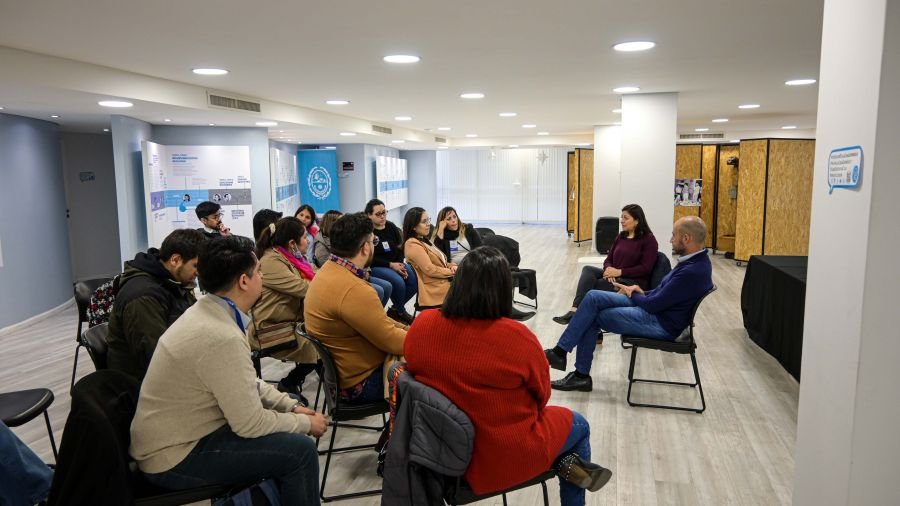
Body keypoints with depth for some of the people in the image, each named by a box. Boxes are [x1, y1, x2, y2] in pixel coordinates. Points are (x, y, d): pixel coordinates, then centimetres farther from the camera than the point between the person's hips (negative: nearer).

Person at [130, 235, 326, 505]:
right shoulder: (223, 337, -29)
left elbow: (248, 384, 12)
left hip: (182, 434, 10)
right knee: (300, 451, -13)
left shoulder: (208, 311, 1)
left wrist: (292, 406, 3)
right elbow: (250, 424, -23)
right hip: (175, 458, -9)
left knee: (287, 437, 14)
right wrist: (306, 423, -8)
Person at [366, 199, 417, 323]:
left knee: (414, 280, -18)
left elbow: (400, 248, 8)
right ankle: (401, 312, -3)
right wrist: (390, 265, -19)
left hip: (395, 263, 6)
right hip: (375, 267, -6)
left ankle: (394, 310, 2)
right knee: (398, 282, -30)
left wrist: (400, 264, -10)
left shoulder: (391, 227, 8)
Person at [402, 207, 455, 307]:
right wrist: (452, 271, -8)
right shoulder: (412, 244, -9)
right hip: (436, 289, -9)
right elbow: (430, 269, -16)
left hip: (445, 282, 9)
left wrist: (452, 266, 0)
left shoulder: (424, 241, 21)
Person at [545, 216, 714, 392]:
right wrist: (642, 292, 4)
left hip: (660, 323, -9)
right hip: (655, 307, 9)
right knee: (593, 297, -3)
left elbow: (654, 304, -21)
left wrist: (633, 294, -2)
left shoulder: (693, 271, -26)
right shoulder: (695, 260, 6)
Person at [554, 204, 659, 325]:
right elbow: (608, 259, 14)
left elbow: (646, 268, -12)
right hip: (614, 277, 6)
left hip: (634, 282, -6)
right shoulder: (620, 237, 15)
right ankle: (574, 311, -36)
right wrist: (609, 269, -11)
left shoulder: (648, 239, -5)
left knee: (589, 286, -25)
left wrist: (620, 272, -19)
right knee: (588, 269, -23)